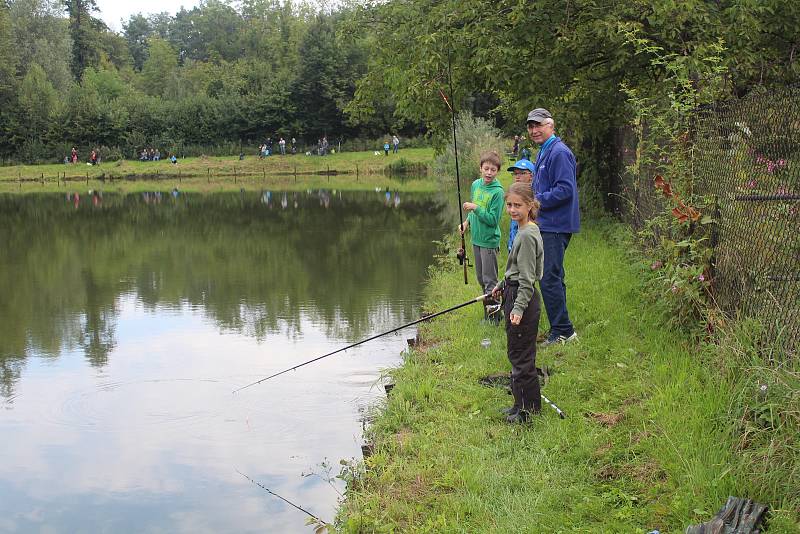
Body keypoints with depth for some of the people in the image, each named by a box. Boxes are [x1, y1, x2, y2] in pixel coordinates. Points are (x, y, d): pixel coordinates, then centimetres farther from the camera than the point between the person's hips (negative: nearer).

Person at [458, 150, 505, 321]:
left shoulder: (497, 191, -16)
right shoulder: (475, 185, 5)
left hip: (489, 241, -7)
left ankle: (493, 317, 2)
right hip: (476, 238, 8)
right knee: (481, 278, 15)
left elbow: (493, 219, -19)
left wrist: (475, 208, -24)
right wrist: (467, 222, 6)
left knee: (489, 280, -4)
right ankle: (487, 313, 26)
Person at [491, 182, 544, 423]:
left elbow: (527, 278, -22)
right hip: (516, 294, 10)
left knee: (521, 356, -2)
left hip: (522, 297, -10)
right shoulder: (527, 231, 11)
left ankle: (528, 410, 8)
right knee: (518, 354, 17)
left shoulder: (527, 235, -19)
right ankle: (522, 405, 27)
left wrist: (519, 308, -27)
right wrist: (502, 285, 32)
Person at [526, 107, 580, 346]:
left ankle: (562, 331, -4)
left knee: (549, 279, -10)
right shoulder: (543, 152, 18)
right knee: (552, 278, 15)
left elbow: (565, 190, -22)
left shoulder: (559, 152, -14)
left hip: (556, 226, -11)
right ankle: (562, 331, 22)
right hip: (547, 225, 11)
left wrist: (536, 200, -18)